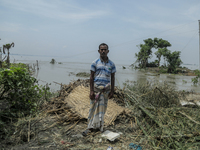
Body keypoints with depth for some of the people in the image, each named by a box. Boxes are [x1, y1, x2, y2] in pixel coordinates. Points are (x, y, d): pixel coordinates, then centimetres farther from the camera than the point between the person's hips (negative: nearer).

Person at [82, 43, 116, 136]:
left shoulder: (111, 64, 7)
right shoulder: (95, 63, 0)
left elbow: (112, 78, 10)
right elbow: (91, 77, 0)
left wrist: (112, 91, 6)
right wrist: (91, 91, -7)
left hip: (106, 89, 2)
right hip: (96, 88, -2)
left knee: (102, 108, 8)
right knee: (94, 107, -1)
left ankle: (99, 125, 20)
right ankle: (90, 127, 4)